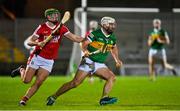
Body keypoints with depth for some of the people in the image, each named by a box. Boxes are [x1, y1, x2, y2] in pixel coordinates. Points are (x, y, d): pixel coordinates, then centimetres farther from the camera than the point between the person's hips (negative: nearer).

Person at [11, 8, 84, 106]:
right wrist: (38, 43, -31)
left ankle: (24, 99, 4)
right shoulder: (42, 28, -10)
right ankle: (21, 70, 30)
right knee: (26, 80, -2)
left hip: (49, 61, 2)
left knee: (38, 83, -8)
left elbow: (75, 38, -1)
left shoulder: (61, 28, 0)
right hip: (37, 57, -2)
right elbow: (29, 41, -11)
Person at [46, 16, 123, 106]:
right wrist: (86, 51, -31)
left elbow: (114, 48, 27)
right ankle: (53, 97, -1)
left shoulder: (112, 37, 8)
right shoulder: (96, 34, -11)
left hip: (100, 64, 6)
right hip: (89, 61, -6)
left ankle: (104, 98, -20)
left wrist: (117, 60, 17)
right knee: (75, 83, -12)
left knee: (112, 77, -17)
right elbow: (85, 44, -11)